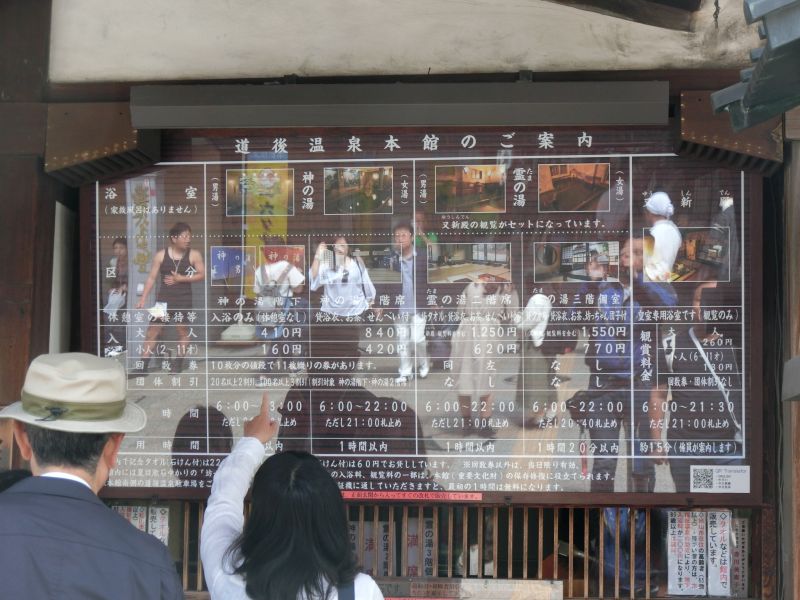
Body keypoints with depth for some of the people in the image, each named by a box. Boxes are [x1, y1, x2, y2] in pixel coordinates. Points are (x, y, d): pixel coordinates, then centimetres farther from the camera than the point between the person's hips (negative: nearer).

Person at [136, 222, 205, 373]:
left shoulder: (194, 255, -3)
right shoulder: (161, 255, -3)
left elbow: (202, 275, -4)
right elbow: (152, 277, -1)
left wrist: (181, 278, -13)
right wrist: (143, 299, -6)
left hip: (183, 300, 0)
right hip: (163, 299, 0)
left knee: (182, 330, 7)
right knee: (152, 330, -1)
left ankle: (178, 364, 21)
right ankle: (143, 366, 3)